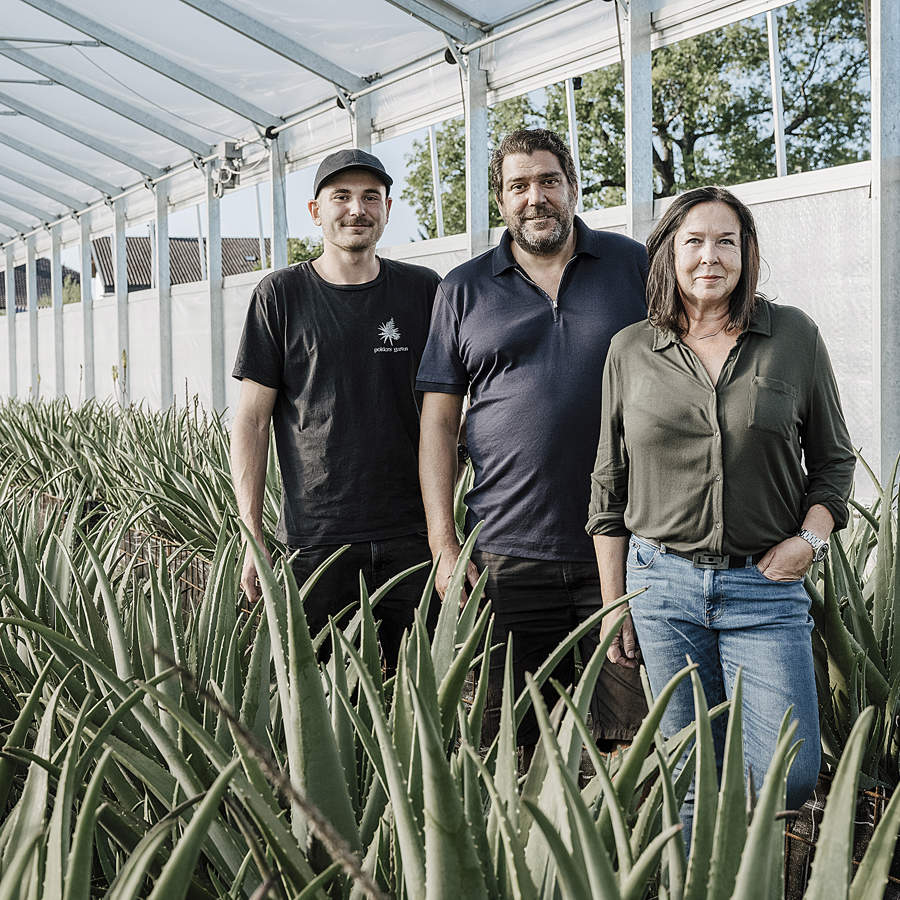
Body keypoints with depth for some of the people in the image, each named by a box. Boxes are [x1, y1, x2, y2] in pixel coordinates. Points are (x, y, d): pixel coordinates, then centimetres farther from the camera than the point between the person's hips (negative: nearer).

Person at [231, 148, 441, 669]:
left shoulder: (425, 292, 7)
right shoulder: (282, 295, 3)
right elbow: (251, 420, 3)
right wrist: (253, 539, -3)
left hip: (412, 538, 1)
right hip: (315, 542, -1)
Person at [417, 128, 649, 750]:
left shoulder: (634, 266, 7)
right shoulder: (463, 291, 8)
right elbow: (439, 422, 7)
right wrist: (444, 546, -1)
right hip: (507, 553, 1)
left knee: (634, 734, 1)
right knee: (508, 742, 5)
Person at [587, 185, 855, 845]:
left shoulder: (794, 337, 3)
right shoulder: (631, 351, 5)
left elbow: (834, 457, 11)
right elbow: (609, 488, 10)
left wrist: (811, 537, -6)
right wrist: (614, 603, 7)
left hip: (765, 587, 0)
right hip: (662, 582, 1)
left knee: (789, 779, -7)